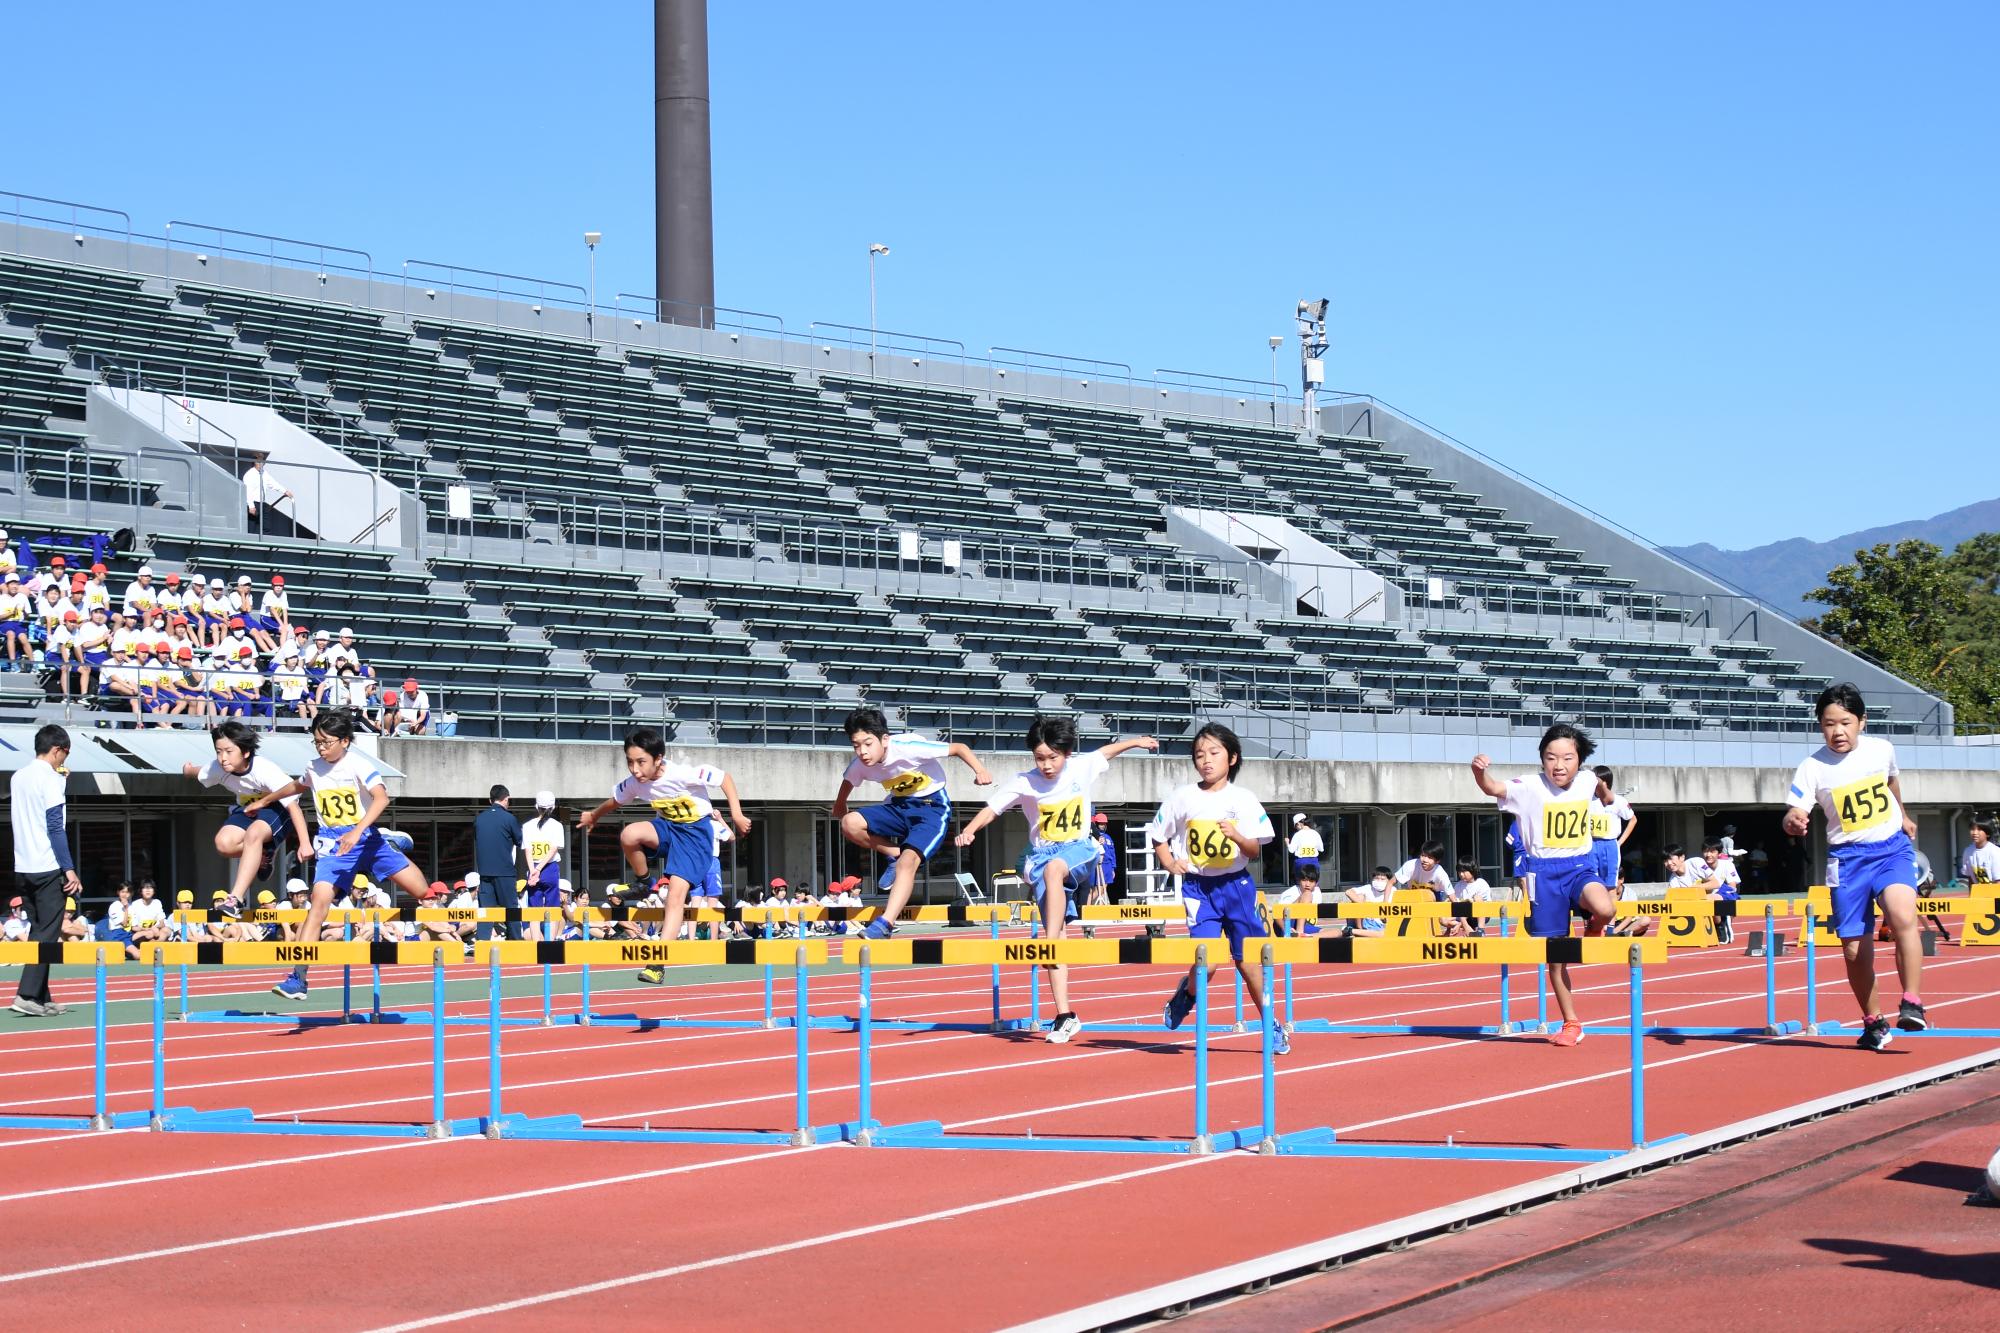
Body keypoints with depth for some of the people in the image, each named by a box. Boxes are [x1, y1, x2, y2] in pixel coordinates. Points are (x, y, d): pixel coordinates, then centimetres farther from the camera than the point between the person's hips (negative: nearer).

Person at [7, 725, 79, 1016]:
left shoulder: (18, 777, 13)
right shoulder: (52, 778, -10)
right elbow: (55, 827, -15)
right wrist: (69, 869, -15)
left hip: (23, 868, 8)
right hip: (48, 868, -8)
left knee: (38, 932, 12)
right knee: (47, 934, -6)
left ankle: (41, 998, 11)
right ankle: (27, 995, -14)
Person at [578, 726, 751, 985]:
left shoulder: (683, 774, -28)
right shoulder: (632, 784, -12)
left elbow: (724, 778, -17)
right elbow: (615, 801, 11)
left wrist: (736, 813, -22)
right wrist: (594, 816, 28)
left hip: (695, 831, -4)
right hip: (666, 826, 4)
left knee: (676, 893, -17)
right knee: (628, 834, -29)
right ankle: (644, 882, 0)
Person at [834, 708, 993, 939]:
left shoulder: (909, 747, -27)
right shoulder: (858, 765, -11)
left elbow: (958, 748, -20)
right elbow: (847, 783, 14)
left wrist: (980, 770, -34)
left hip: (932, 806, -6)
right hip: (899, 806, 6)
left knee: (908, 861, -28)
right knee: (850, 823, -19)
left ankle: (885, 924, -33)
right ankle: (895, 854, 3)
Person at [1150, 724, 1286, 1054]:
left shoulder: (1244, 800, -1)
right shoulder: (1182, 798, 0)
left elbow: (1255, 853, -2)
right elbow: (1158, 837, 12)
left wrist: (1237, 836, -22)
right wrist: (1170, 864, -5)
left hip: (1236, 884, 1)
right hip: (1198, 887, -1)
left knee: (1247, 959, 4)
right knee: (1206, 960, -14)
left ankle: (1271, 1024, 19)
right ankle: (1186, 994, 19)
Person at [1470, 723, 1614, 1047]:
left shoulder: (1587, 781, -2)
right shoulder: (1530, 787, -14)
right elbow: (1493, 788, -29)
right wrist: (1479, 772, -49)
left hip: (1580, 867, 1)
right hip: (1544, 873, -1)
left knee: (1604, 909, -33)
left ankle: (1593, 929, 6)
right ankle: (1571, 1024, 20)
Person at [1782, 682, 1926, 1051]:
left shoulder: (1881, 749, -2)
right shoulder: (1812, 768, -10)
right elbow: (1795, 815, -17)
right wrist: (1793, 823, -40)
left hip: (1893, 847, 0)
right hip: (1848, 857, 0)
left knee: (1902, 917, -28)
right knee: (1854, 948, 1)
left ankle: (1912, 1005, -21)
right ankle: (1873, 1023, 21)